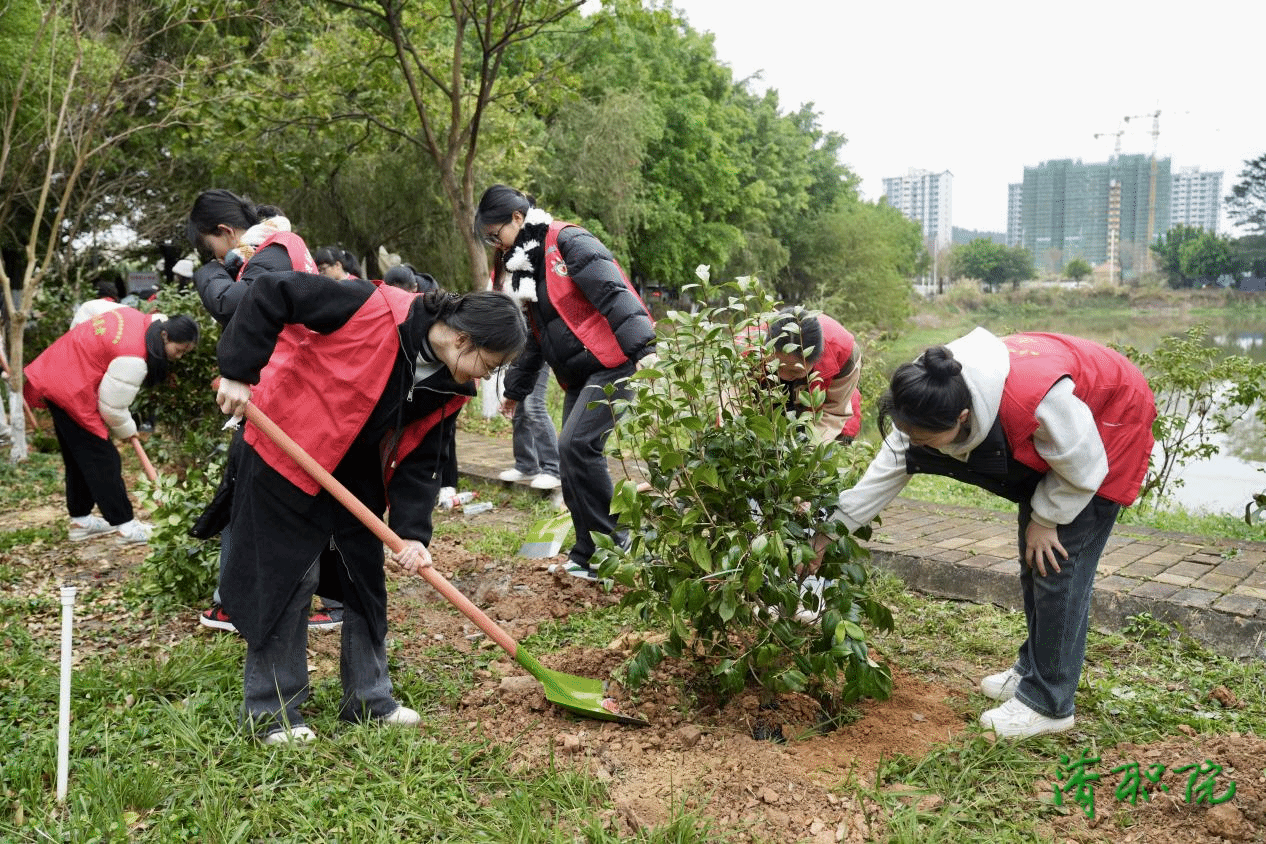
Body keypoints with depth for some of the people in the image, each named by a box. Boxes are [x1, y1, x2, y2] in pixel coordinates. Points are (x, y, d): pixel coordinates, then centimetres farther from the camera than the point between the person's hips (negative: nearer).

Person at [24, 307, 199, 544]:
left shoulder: (134, 317, -1)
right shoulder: (133, 358, -28)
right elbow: (112, 406, -20)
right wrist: (128, 431, -1)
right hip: (71, 392, -11)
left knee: (77, 458, 18)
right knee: (103, 460, -5)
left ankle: (80, 520, 29)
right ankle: (125, 526, 1)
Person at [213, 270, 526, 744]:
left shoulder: (450, 389, -7)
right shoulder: (374, 310, -28)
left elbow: (420, 461, -4)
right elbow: (273, 293, -23)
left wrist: (412, 533, -14)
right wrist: (238, 373, -24)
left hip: (356, 477, 7)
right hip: (286, 453, -7)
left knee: (367, 577, 9)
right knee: (287, 578, -1)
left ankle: (369, 700, 23)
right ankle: (271, 712, 14)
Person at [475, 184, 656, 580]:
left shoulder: (569, 243, -11)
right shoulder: (522, 265, 17)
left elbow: (614, 293, -22)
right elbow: (532, 338, 25)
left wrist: (642, 347, -32)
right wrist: (516, 388, 28)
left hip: (613, 365, -9)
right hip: (578, 376, 9)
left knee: (575, 445, -19)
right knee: (575, 458, 5)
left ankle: (614, 544, -6)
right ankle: (588, 555, 15)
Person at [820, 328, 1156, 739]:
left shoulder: (1037, 399, -45)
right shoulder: (936, 394, -25)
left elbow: (1082, 470, -27)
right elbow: (891, 465, -14)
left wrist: (1044, 519, -13)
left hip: (1111, 424, -7)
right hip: (1045, 441, 7)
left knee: (1059, 566, -10)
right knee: (1033, 561, 13)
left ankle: (1047, 704, 1)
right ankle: (1033, 669, 31)